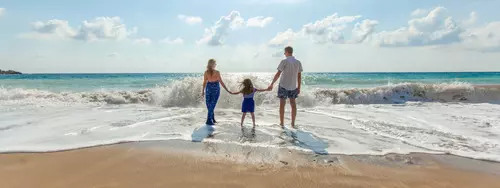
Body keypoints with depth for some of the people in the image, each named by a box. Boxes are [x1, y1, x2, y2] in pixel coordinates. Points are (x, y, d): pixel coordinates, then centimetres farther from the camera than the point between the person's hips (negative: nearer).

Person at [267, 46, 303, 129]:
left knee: (282, 104, 4)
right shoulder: (298, 62, 2)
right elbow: (299, 76, 3)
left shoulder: (284, 61, -11)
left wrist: (272, 84, -7)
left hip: (283, 86, -4)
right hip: (293, 86, 4)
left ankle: (282, 123, 8)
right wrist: (299, 87, 10)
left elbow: (278, 74, -13)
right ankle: (293, 123, 14)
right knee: (293, 104, 12)